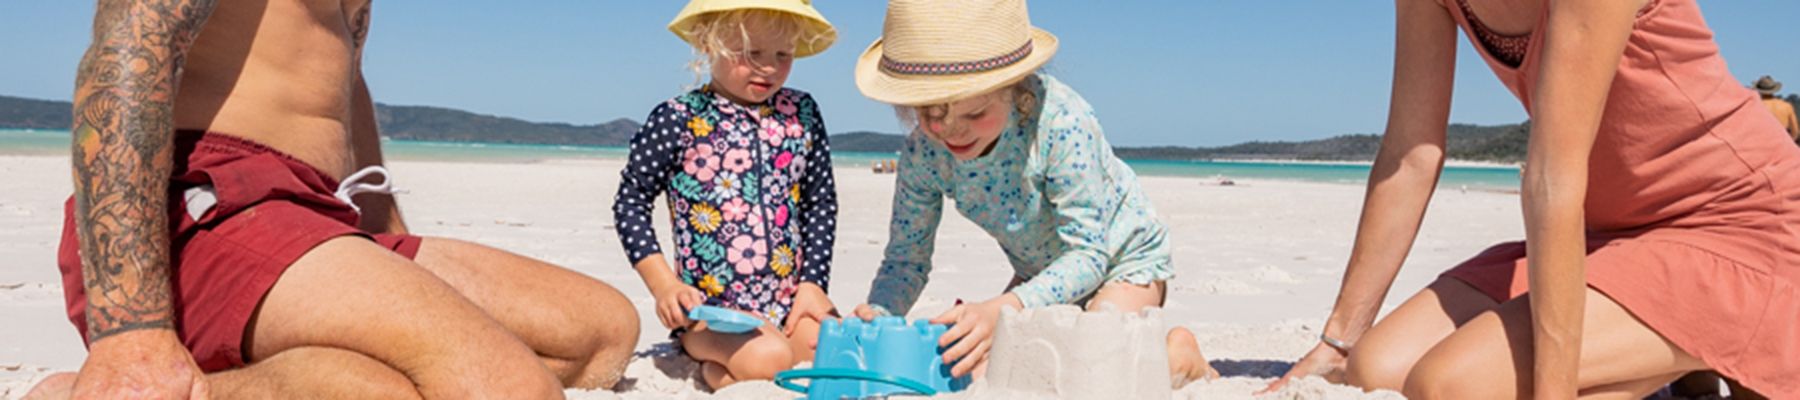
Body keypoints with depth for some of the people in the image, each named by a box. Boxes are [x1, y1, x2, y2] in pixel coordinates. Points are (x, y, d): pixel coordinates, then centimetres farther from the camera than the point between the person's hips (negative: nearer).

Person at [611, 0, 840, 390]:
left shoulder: (801, 112, 5)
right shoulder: (679, 120, -6)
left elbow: (821, 202, 10)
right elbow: (631, 201, -1)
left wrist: (813, 282, 2)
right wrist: (664, 285, -10)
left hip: (792, 300, 5)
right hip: (710, 307, -5)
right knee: (769, 358, -31)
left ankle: (722, 368, 5)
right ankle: (714, 370, 3)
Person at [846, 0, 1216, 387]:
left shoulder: (1062, 123, -37)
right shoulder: (922, 152, -23)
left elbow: (1088, 252, -35)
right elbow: (906, 259, -12)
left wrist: (1004, 309, -51)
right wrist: (878, 312, -35)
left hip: (1123, 258, -5)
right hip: (1042, 275, 5)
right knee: (979, 372, -9)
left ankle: (1178, 354, 6)